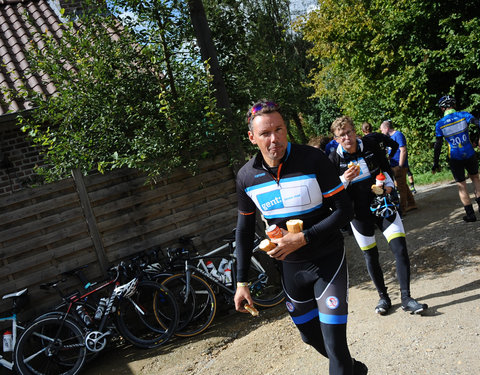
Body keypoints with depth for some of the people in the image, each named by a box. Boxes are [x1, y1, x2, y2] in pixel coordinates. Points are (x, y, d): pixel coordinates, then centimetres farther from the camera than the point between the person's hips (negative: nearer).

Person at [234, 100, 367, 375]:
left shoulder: (313, 159, -18)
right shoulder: (247, 176, -6)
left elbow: (344, 210, -15)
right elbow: (245, 230, 5)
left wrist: (302, 238, -25)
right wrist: (242, 282, 5)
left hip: (328, 259, -4)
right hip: (291, 266, 5)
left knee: (334, 343, -9)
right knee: (311, 336, 20)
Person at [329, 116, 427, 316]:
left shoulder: (370, 145, -1)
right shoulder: (334, 159, -7)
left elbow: (385, 166, 15)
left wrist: (388, 184, -1)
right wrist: (344, 179, -23)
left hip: (382, 204, 1)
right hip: (359, 212, -1)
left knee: (400, 249, -9)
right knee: (370, 256, 7)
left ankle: (406, 297, 2)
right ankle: (384, 297, 24)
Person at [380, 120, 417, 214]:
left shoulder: (398, 135, -12)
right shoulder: (391, 136, 15)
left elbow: (403, 151, -18)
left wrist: (400, 166, -20)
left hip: (399, 166, -9)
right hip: (394, 166, 9)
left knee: (401, 187, -3)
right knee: (403, 186, 17)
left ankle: (401, 209, 2)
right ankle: (411, 204, 29)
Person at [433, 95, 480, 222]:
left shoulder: (439, 124, -5)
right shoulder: (464, 115, -3)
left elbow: (438, 145, -3)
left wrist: (435, 163, 4)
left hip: (455, 158, -1)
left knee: (461, 185, 8)